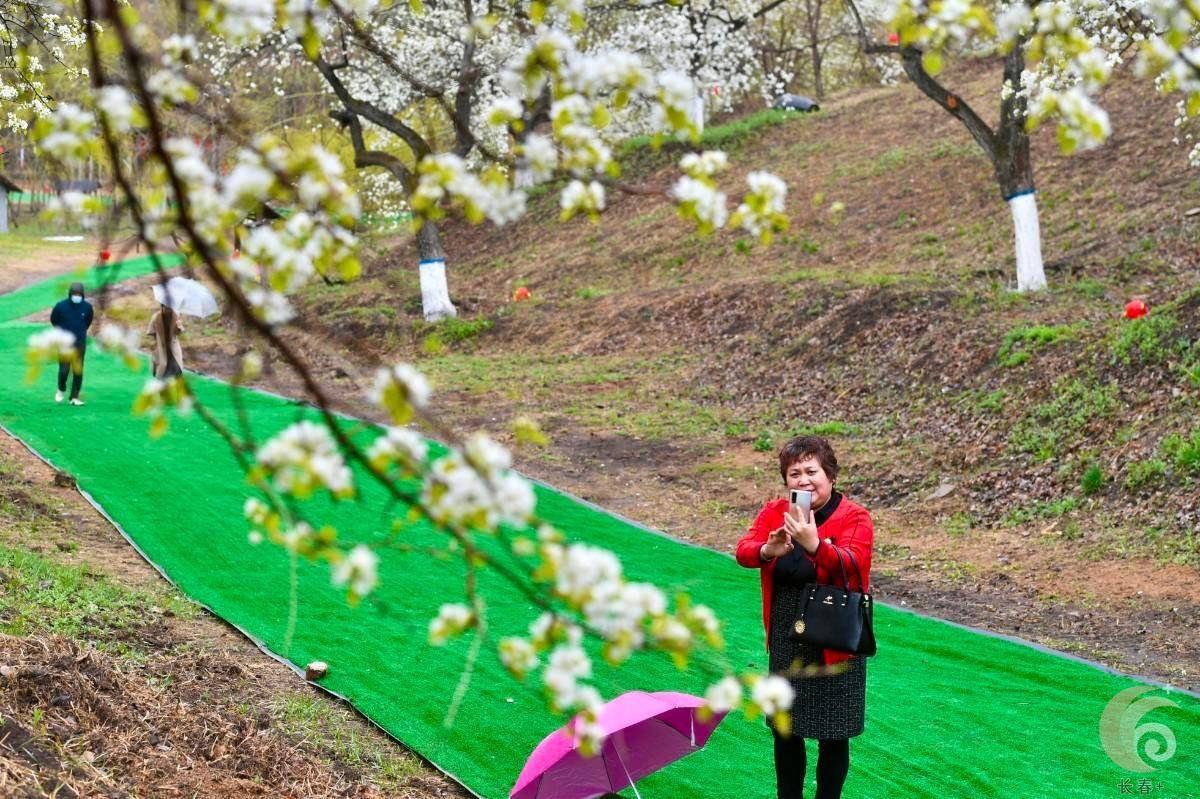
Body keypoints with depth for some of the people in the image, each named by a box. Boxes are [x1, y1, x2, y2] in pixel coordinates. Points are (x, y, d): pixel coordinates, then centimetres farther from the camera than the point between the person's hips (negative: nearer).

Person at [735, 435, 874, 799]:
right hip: (786, 642, 4)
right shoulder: (774, 513, 1)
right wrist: (767, 550, -35)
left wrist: (814, 544, -45)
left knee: (833, 736, 5)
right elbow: (743, 550, -12)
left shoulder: (854, 517, -11)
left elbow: (851, 564, -27)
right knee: (784, 731, 15)